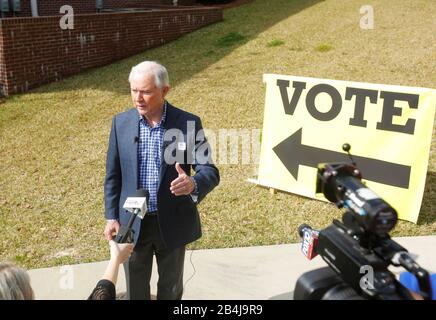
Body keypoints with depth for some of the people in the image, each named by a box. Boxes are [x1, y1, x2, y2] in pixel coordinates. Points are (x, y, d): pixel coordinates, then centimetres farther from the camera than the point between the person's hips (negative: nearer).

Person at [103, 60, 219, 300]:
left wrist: (193, 184, -35)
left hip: (173, 223, -1)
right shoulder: (121, 122, -3)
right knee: (135, 289, 17)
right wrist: (111, 217, 1)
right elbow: (113, 175, 4)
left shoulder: (188, 123, -11)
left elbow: (210, 171, -13)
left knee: (171, 288, 19)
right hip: (132, 223, 2)